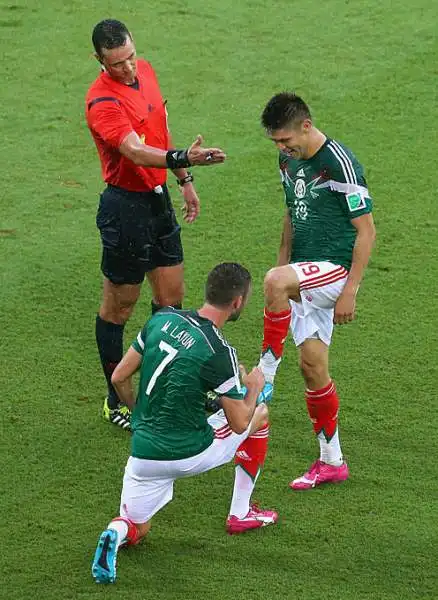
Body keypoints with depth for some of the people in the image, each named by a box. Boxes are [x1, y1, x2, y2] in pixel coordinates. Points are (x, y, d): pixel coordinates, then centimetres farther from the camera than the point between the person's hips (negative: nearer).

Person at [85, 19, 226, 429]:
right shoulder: (103, 103, -24)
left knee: (171, 295, 15)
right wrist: (183, 158, -54)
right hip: (125, 207, -8)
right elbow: (136, 152, -38)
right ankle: (116, 400, 16)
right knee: (118, 306, 4)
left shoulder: (145, 72, 3)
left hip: (159, 199, 8)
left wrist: (184, 180, 20)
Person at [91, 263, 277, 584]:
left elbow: (119, 378, 5)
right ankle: (241, 514, 28)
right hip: (189, 454, -4)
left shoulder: (162, 319, -2)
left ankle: (117, 533, -14)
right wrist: (254, 387, 9)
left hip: (144, 450, 4)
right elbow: (239, 424, -11)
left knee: (135, 529, 25)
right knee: (260, 414, 21)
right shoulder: (220, 352, -19)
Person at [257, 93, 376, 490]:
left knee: (274, 281, -34)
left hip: (338, 270, -8)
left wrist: (350, 292, -18)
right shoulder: (289, 161, 8)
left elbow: (366, 230, -15)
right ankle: (331, 462, 16)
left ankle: (265, 377, -21)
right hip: (306, 276, 8)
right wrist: (282, 262, 18)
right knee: (312, 363, 6)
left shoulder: (340, 162, -16)